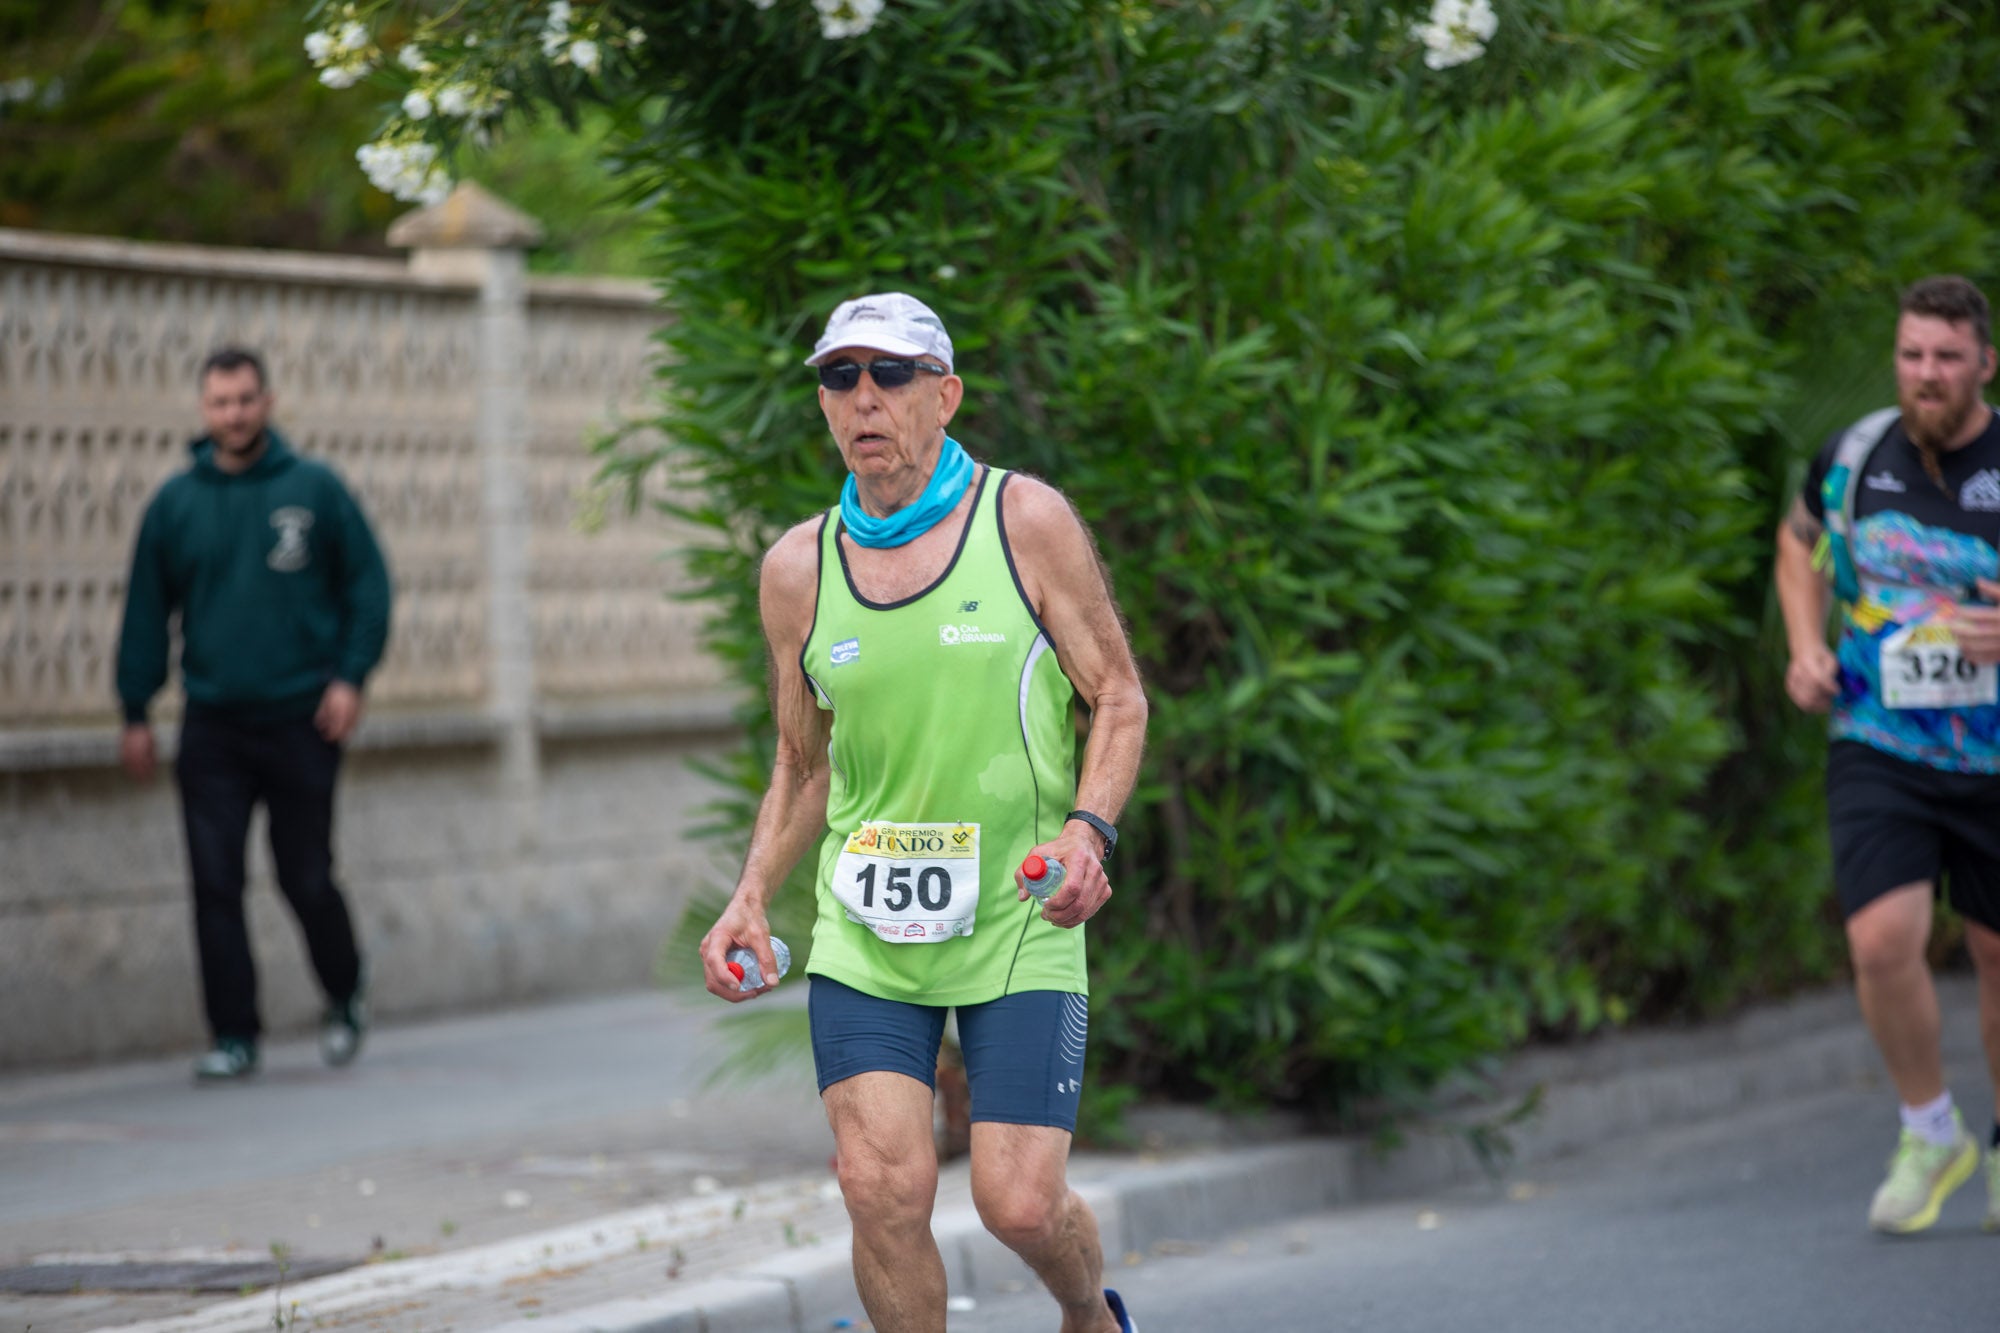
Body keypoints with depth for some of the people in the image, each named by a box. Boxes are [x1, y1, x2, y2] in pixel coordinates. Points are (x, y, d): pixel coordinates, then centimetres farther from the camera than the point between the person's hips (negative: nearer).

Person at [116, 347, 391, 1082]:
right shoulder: (175, 503, 4)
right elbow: (146, 611, 9)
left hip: (302, 719, -2)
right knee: (216, 884, -4)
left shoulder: (314, 489, -1)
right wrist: (135, 712, 6)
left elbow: (368, 584, 3)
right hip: (211, 725, 2)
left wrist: (351, 676, -8)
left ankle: (345, 997, 30)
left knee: (306, 878, 5)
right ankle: (234, 1036, 2)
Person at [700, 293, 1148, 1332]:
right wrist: (752, 898, 3)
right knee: (882, 1187, -13)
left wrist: (1089, 827, -16)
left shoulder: (1027, 522, -3)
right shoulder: (798, 568, 5)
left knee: (1020, 1202, -6)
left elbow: (1119, 700, 2)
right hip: (861, 932, 2)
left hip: (1018, 919, -2)